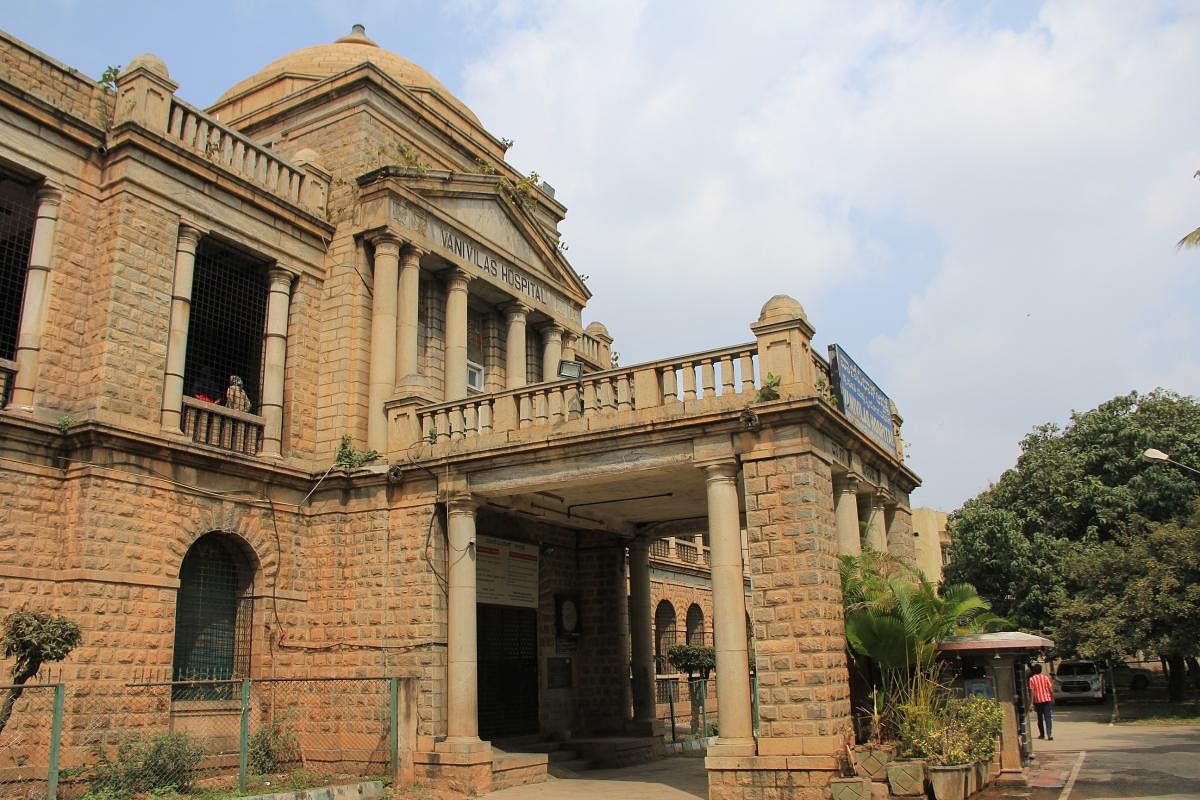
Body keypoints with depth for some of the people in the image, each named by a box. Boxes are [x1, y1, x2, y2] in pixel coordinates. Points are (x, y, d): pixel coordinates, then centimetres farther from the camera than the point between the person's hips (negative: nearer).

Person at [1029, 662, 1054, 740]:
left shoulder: (1032, 679, -4)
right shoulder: (1045, 677, 2)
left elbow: (1032, 691, -9)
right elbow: (1051, 689, 1)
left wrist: (1031, 703, -7)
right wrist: (1052, 698, 13)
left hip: (1038, 701, -1)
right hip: (1047, 699, 1)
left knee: (1040, 718, 14)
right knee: (1048, 717, -2)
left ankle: (1042, 734, 22)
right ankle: (1049, 734, -16)